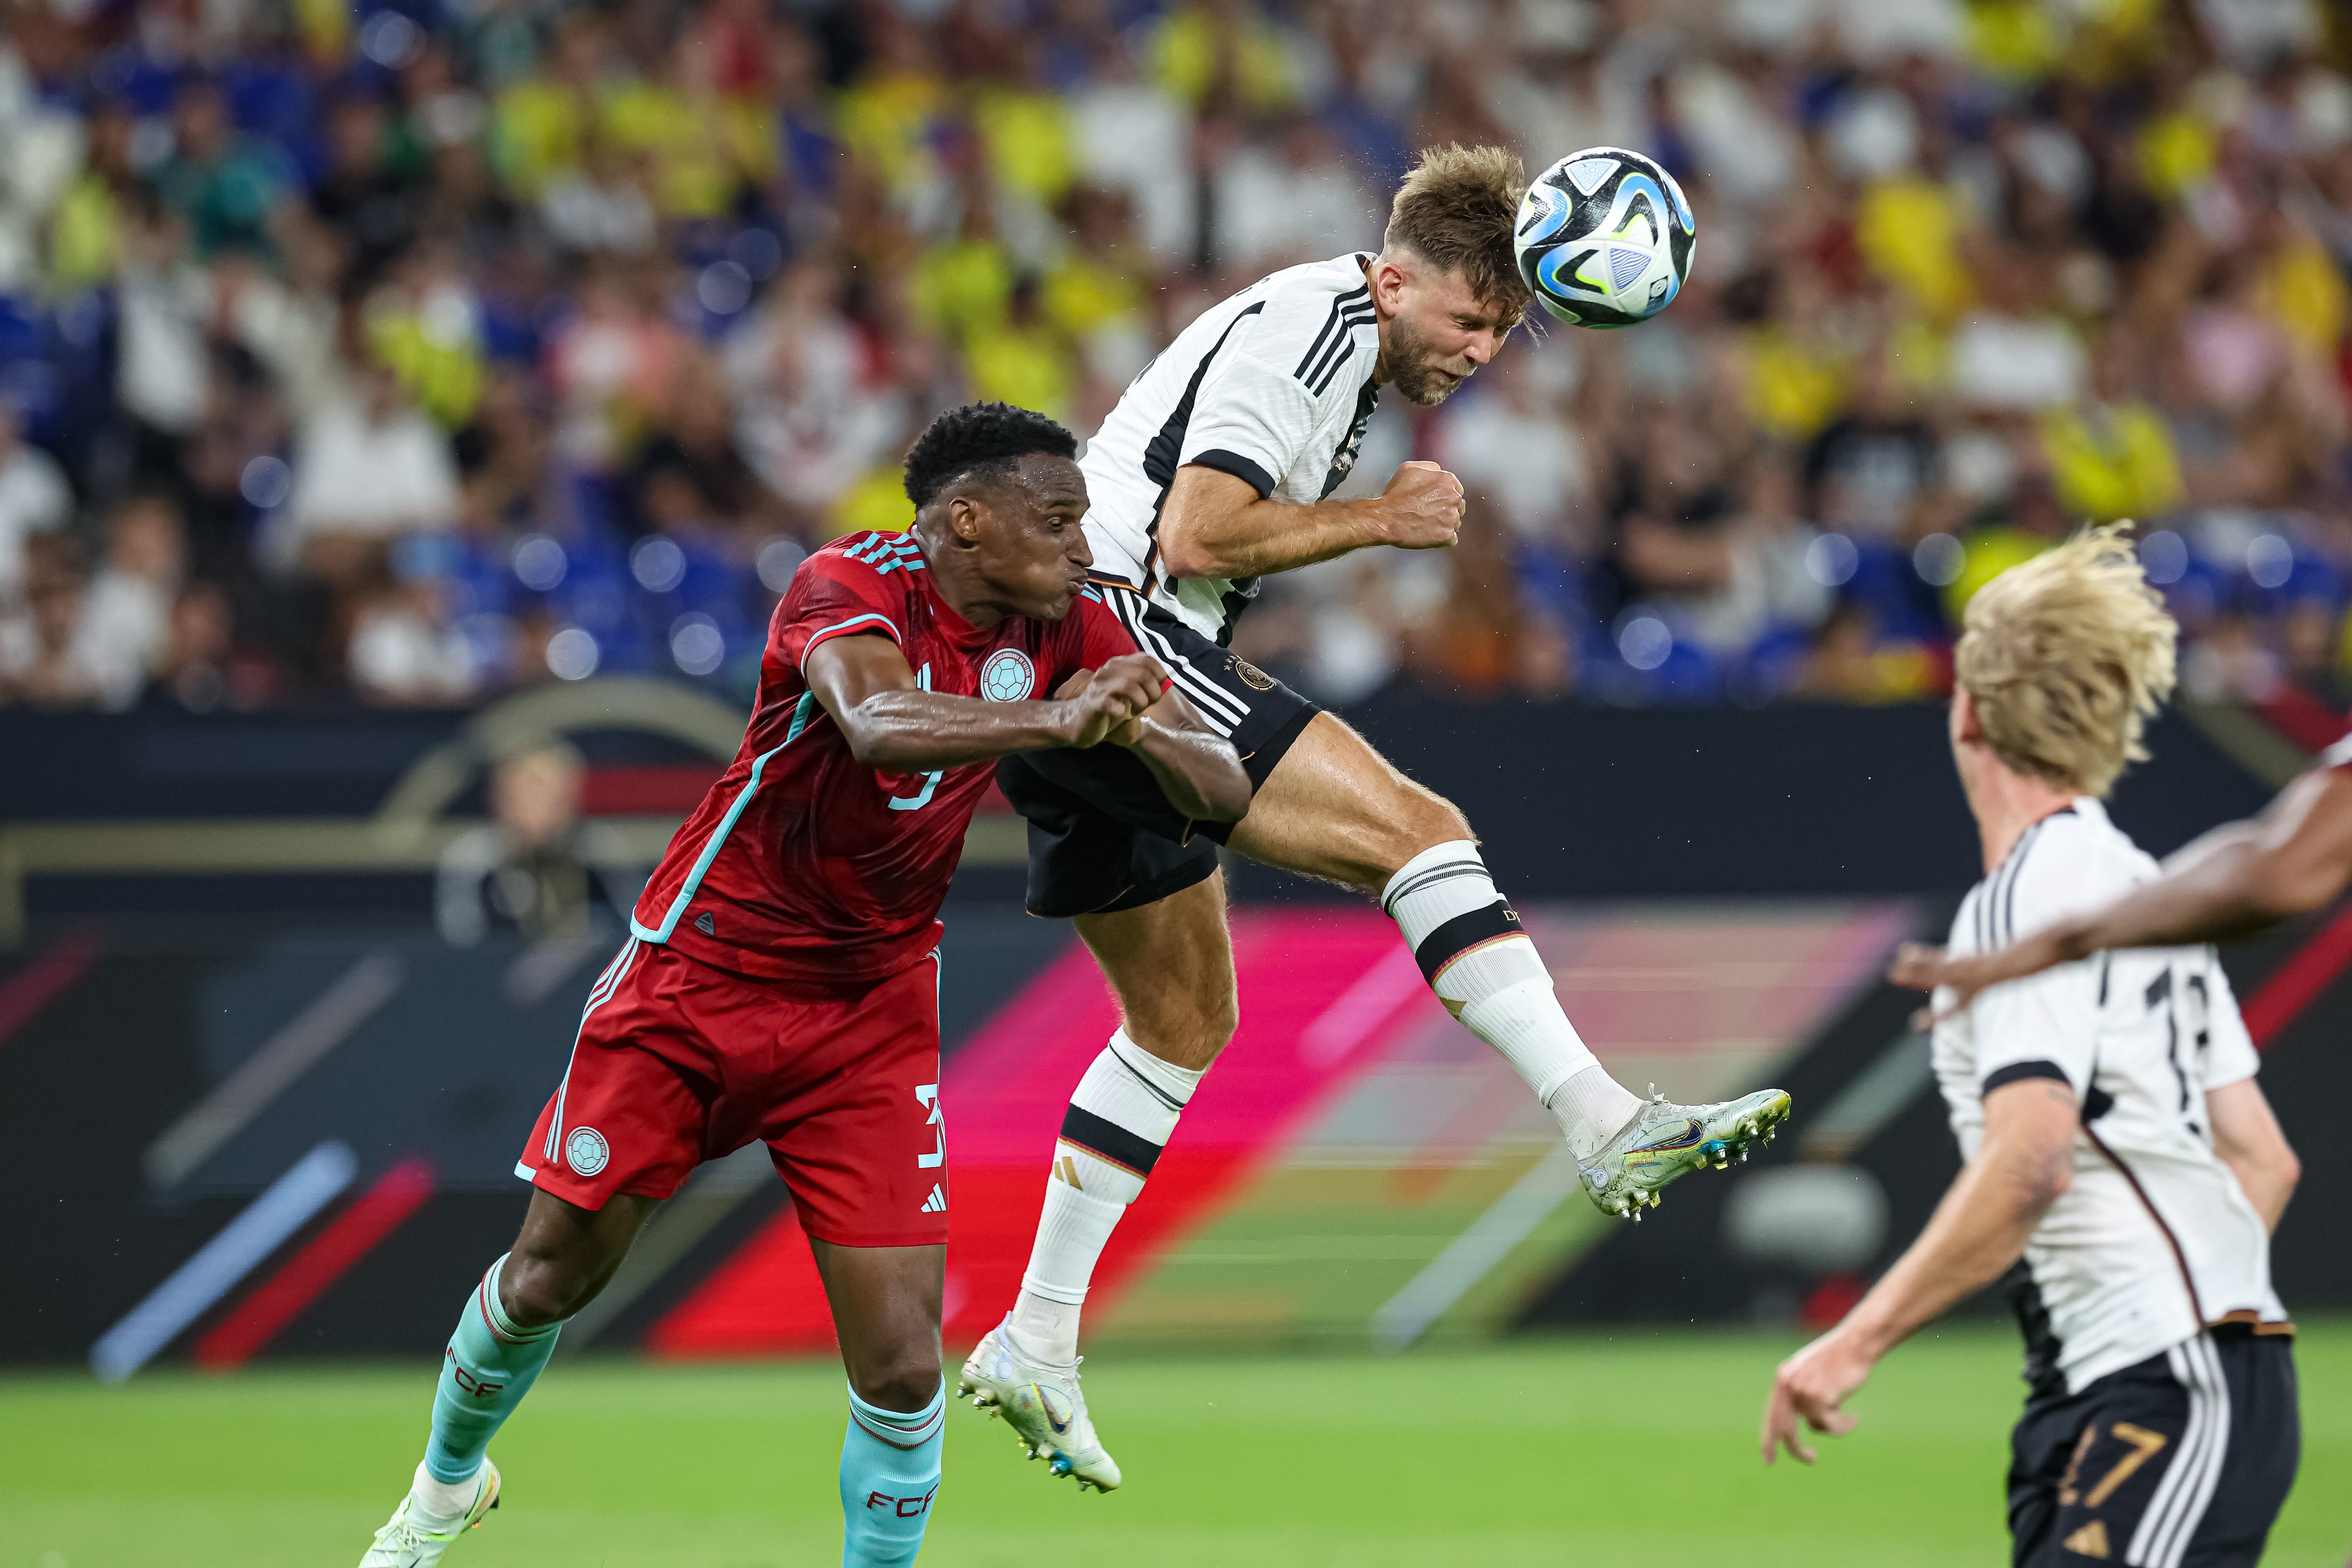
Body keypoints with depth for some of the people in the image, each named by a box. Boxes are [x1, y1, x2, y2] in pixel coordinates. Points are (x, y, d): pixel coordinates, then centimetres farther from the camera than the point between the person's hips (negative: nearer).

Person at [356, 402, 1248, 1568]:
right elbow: (878, 725, -45)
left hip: (872, 1012, 3)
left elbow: (1224, 793, -10)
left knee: (902, 1363, -12)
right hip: (698, 978, -3)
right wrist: (1053, 721, -60)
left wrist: (1143, 730, -33)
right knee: (553, 1273, 11)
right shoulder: (849, 589, -23)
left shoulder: (1062, 629, -7)